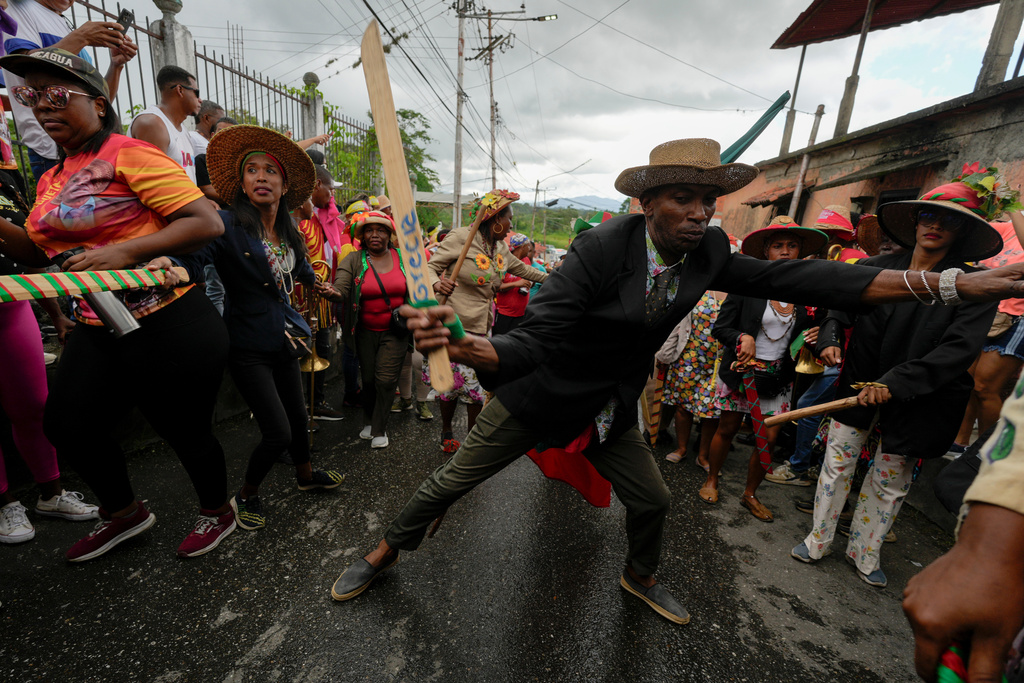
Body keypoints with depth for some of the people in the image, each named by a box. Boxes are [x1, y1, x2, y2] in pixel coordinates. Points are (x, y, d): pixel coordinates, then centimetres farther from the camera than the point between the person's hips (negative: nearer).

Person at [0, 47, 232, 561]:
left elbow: (208, 222, -19)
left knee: (186, 432, 4)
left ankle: (217, 511, 32)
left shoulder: (130, 155, -8)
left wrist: (126, 252, -23)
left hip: (171, 331, -8)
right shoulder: (51, 180, 17)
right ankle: (123, 513, 40)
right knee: (66, 426, 14)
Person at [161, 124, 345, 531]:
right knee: (278, 433, -6)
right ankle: (246, 496, 23)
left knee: (297, 415, 17)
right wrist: (168, 264, -51)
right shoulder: (228, 226, -13)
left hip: (285, 341, 6)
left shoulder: (288, 233, 6)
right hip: (249, 348, -6)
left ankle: (305, 475, 44)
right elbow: (193, 256, -29)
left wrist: (316, 282, 44)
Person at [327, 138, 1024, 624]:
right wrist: (463, 344, -54)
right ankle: (386, 551, 38)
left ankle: (641, 576, 55)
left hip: (613, 408, 6)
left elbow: (795, 278, -8)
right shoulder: (601, 248, -28)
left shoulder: (707, 251, -7)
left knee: (652, 500, 20)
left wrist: (956, 284, -10)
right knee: (454, 480, 7)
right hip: (542, 393, -5)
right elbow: (533, 340, -33)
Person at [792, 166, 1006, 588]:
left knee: (890, 482, 15)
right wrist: (829, 339, -16)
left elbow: (959, 349, -17)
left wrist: (896, 383, -27)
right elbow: (840, 309, 5)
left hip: (916, 398, -1)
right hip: (859, 383, 1)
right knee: (837, 463, 8)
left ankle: (864, 553, 36)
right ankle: (818, 541, 27)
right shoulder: (877, 268, -3)